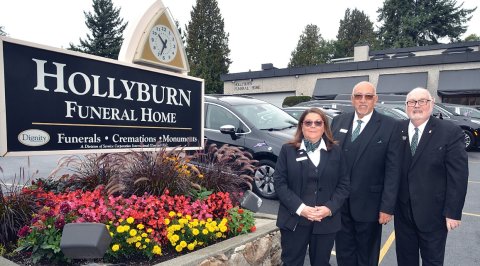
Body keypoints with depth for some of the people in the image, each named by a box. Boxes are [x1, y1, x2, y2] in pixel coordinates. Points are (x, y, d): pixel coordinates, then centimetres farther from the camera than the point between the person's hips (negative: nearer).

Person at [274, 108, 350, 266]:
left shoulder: (336, 152, 6)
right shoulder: (288, 150, 1)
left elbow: (343, 184, 4)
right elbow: (279, 182, -5)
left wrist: (330, 208, -11)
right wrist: (299, 208, -15)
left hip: (326, 221, 2)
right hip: (294, 220, -1)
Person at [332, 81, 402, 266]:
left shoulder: (390, 126, -8)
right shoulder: (338, 122, 3)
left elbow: (393, 171, -10)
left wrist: (387, 207, -13)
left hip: (368, 205, -3)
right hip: (339, 204, 3)